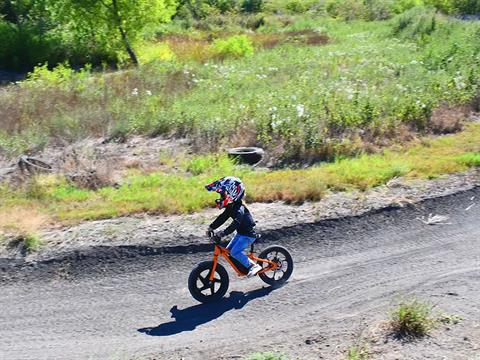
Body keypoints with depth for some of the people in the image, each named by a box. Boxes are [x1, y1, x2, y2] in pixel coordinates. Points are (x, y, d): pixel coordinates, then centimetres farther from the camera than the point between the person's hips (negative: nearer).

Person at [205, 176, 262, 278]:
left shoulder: (239, 208, -26)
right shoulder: (231, 206, 4)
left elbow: (235, 223, -38)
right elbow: (222, 218, 5)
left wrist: (222, 233, -47)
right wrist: (211, 227, -5)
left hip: (248, 234, -10)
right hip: (241, 233, 10)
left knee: (235, 252, -20)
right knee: (228, 250, 6)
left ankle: (254, 266, -10)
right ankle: (244, 266, 17)